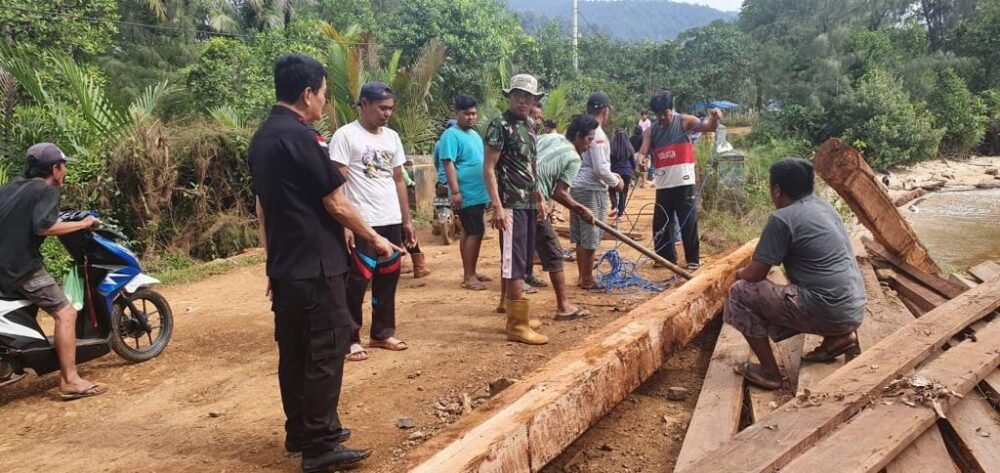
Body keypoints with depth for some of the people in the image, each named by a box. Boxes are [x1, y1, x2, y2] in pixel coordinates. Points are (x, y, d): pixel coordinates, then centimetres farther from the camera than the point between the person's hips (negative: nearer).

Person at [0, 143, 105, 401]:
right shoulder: (46, 190, -7)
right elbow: (43, 226, -23)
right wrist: (82, 224, -14)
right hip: (23, 266, -9)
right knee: (65, 314, -9)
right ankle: (70, 381, -14)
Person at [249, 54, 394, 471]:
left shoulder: (261, 138, 11)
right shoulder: (301, 137, -17)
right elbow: (337, 205, -15)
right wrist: (374, 239, -1)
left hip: (284, 265, 9)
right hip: (315, 265, -9)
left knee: (293, 350, 15)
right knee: (325, 351, -2)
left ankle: (300, 432, 25)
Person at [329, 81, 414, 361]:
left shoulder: (392, 137, 11)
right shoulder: (346, 135, -8)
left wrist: (406, 220, 14)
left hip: (391, 222, 6)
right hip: (362, 223, -6)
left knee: (387, 280, 12)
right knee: (357, 283, 0)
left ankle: (382, 333, 26)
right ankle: (351, 339, 12)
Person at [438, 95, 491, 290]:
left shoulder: (474, 134, 16)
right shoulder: (451, 135, -13)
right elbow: (448, 164, -19)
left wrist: (487, 190, 23)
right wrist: (455, 192, -25)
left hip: (478, 194, 9)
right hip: (466, 195, -9)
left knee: (471, 233, 13)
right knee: (474, 233, -8)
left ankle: (471, 272, 21)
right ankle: (468, 276, -1)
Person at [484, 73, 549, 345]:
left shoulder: (530, 127, 15)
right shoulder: (500, 125, -9)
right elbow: (489, 169, -13)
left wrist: (538, 197, 20)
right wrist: (497, 206, -21)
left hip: (529, 204, 8)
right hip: (511, 205, -8)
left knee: (522, 263, 12)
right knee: (514, 265, -7)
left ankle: (516, 317, 21)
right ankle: (518, 325, -3)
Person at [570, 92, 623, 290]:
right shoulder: (597, 133, -16)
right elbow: (600, 168, -20)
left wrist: (611, 175, 20)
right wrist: (615, 182, -3)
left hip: (576, 187, 9)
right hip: (592, 190, -9)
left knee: (581, 237, 15)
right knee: (591, 238, 1)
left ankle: (582, 276, 23)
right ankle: (587, 279, 9)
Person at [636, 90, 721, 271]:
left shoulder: (684, 122, -2)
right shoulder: (651, 131, 6)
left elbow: (707, 127, -12)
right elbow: (643, 151, -2)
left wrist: (714, 119, -35)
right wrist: (641, 160, -26)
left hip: (684, 183, -4)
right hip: (663, 185, 4)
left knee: (688, 222, -1)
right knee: (661, 222, 11)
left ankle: (693, 259, 8)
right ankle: (666, 257, 25)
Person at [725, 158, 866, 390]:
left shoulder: (782, 219, -12)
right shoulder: (823, 206, 14)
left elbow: (754, 275, -8)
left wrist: (740, 273, 15)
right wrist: (748, 272, 28)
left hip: (827, 312, -9)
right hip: (854, 310, 9)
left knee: (740, 293, 1)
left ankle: (769, 371, 4)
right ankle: (838, 337, 15)